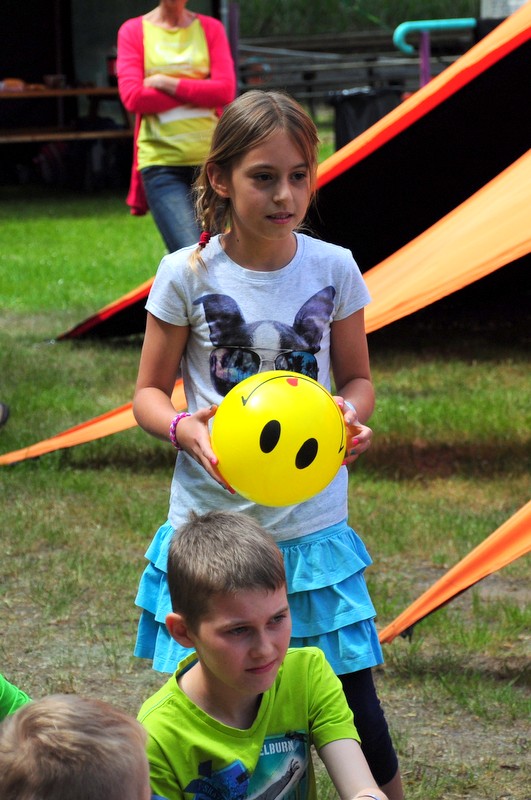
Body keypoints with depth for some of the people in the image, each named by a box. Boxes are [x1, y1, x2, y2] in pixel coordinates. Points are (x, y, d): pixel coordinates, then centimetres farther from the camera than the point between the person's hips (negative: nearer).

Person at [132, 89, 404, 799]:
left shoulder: (333, 269, -2)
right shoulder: (186, 275, -6)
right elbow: (150, 392, 3)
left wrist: (353, 415, -12)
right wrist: (184, 429, -19)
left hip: (311, 521, 1)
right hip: (210, 520, -1)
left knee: (351, 700, 0)